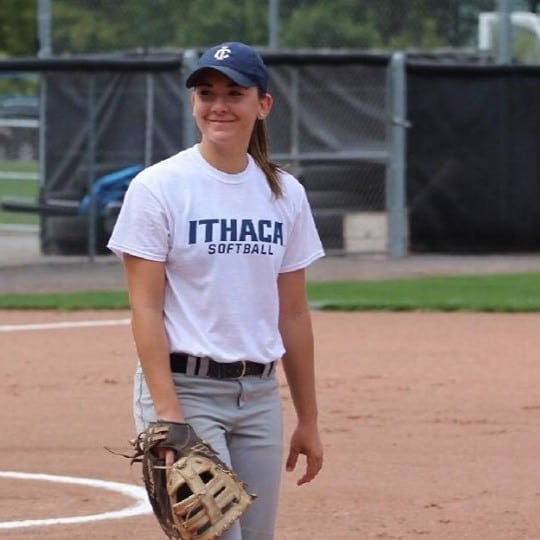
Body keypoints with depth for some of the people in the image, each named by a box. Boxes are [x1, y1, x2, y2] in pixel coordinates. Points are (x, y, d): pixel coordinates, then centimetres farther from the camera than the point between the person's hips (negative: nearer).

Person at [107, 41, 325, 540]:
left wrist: (308, 420, 12)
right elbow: (146, 308, -10)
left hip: (259, 396, 5)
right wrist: (167, 415, -18)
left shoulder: (286, 194, 9)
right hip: (184, 388, -5)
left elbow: (293, 315, 12)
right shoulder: (159, 187, -6)